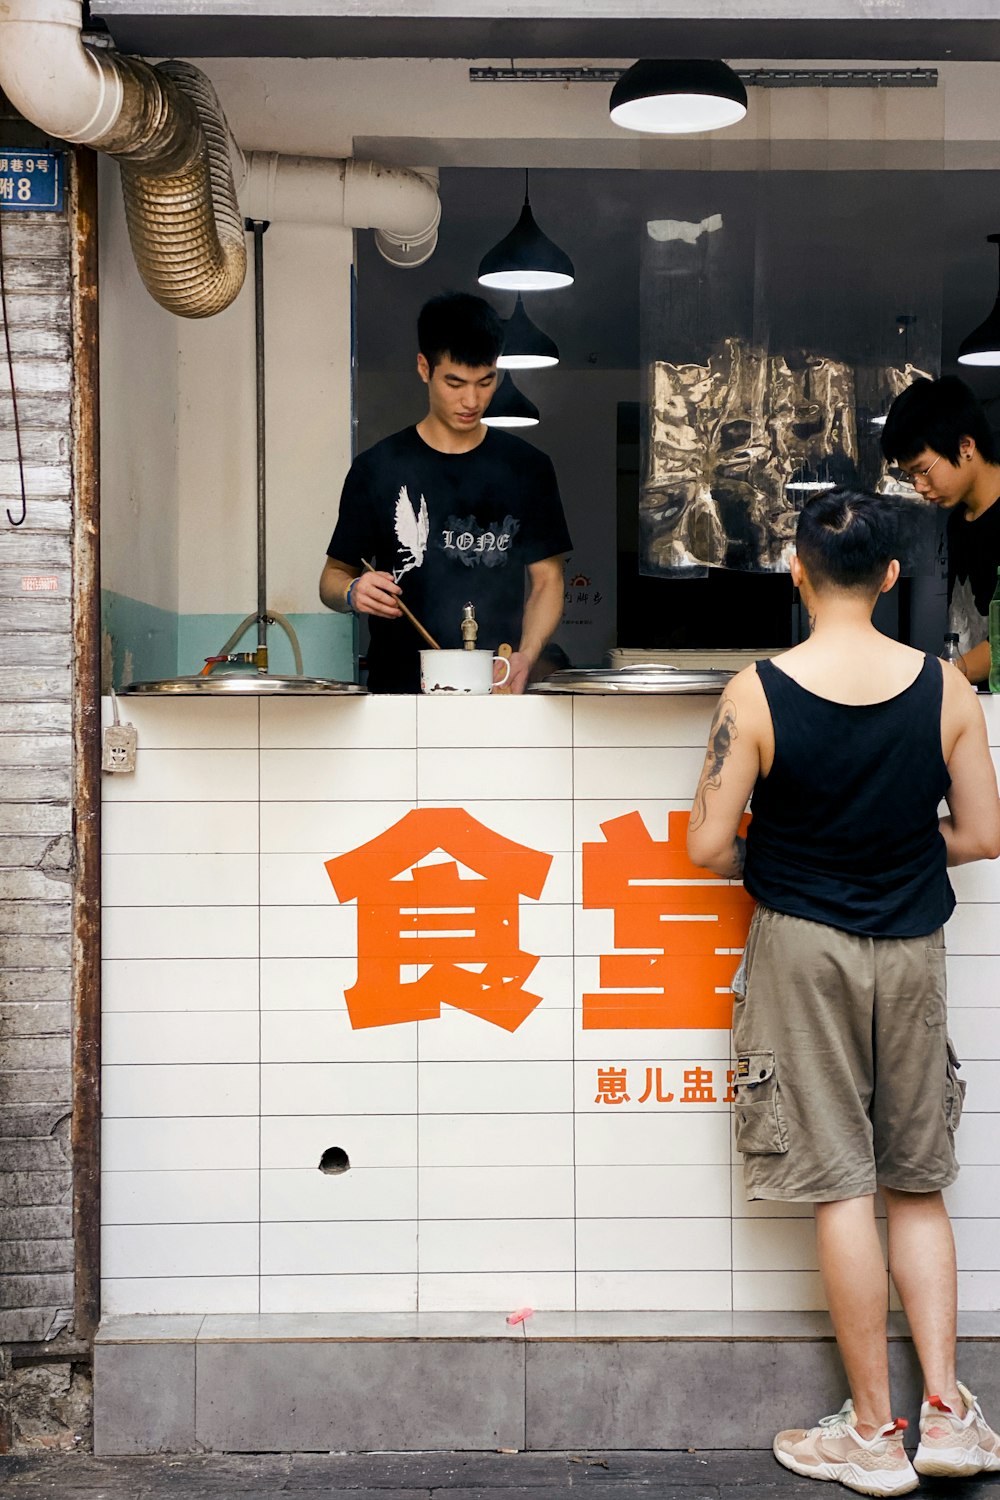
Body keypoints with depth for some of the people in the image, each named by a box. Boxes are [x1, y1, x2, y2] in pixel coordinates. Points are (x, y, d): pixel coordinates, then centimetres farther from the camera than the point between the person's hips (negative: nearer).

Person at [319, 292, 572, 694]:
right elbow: (334, 576, 9)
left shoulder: (528, 468, 7)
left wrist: (525, 654, -11)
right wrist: (353, 592, -14)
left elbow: (546, 578, 7)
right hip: (398, 690, -1)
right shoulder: (377, 469, 4)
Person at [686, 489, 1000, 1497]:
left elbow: (708, 849, -11)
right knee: (918, 1184, 16)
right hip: (911, 946, 3)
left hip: (802, 944, -2)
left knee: (840, 1186, 3)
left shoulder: (756, 695, -13)